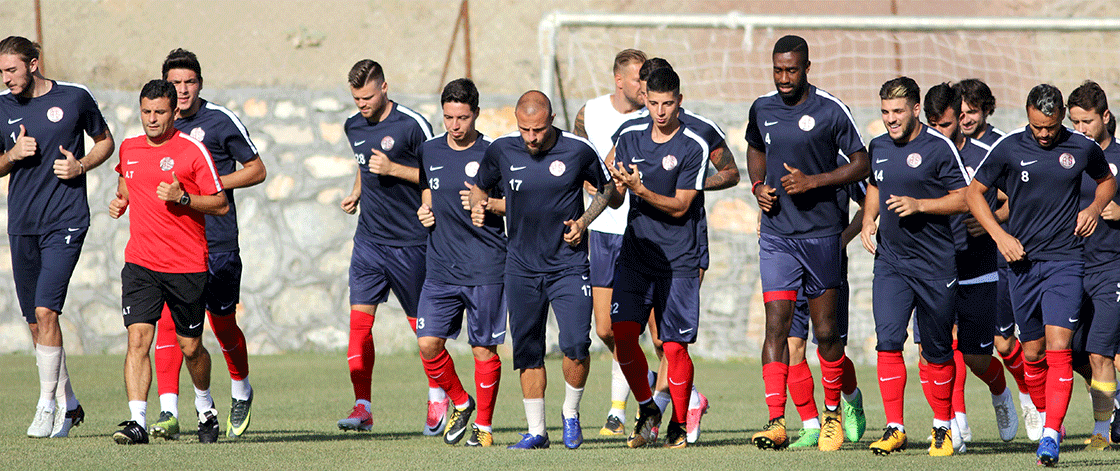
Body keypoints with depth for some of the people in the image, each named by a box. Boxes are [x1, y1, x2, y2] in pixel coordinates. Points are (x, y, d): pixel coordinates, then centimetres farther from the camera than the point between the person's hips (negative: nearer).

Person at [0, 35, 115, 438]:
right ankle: (67, 403, 20)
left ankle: (47, 406, -9)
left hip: (65, 221, -4)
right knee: (36, 322, 7)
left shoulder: (75, 98, -2)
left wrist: (81, 165, -6)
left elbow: (105, 141, 12)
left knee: (46, 311, -16)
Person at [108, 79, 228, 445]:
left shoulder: (193, 151, -6)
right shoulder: (129, 149, 8)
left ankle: (205, 406, 36)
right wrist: (120, 200, 10)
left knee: (190, 348, 8)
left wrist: (182, 198, -18)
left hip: (187, 266, -3)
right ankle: (137, 421, -19)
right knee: (138, 338, -15)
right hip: (140, 263, 3)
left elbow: (221, 205, -4)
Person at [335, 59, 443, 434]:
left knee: (421, 323, 6)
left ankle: (437, 396, 26)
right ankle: (362, 407, -9)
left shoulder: (412, 125, -12)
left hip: (409, 242, -5)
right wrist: (357, 191, 11)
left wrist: (393, 169, -18)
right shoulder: (353, 126, 8)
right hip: (369, 239, 5)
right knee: (359, 318, -8)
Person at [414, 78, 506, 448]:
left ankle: (484, 425, 14)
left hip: (486, 270, -4)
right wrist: (425, 211, 6)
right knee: (428, 344, -5)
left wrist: (490, 205, -17)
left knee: (484, 348, 0)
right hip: (441, 267, 4)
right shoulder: (429, 152, 9)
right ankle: (460, 403, 20)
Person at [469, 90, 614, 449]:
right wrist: (478, 208, -7)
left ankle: (570, 413, 11)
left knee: (576, 346, -14)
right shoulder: (501, 151, -3)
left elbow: (606, 188, 9)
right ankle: (536, 431, 13)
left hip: (568, 266, -2)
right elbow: (480, 187, 15)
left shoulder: (577, 151, -8)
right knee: (528, 351, 4)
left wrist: (583, 222, -5)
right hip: (522, 267, 2)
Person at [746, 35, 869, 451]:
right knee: (776, 326, -9)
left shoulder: (830, 111, -7)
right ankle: (777, 421, -12)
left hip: (821, 233, -3)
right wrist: (759, 187, 6)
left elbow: (861, 164, -3)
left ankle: (835, 409, 26)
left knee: (825, 332, 4)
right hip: (776, 233, 3)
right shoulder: (762, 109, 6)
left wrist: (813, 181, -15)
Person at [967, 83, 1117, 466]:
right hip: (1022, 261, 2)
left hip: (1065, 261, -2)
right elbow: (974, 193, 8)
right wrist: (1000, 236, -4)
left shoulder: (1083, 149, 1)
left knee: (1058, 348, -14)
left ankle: (1051, 435, -17)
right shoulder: (1008, 149, -1)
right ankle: (1046, 416, 31)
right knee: (1032, 354, 8)